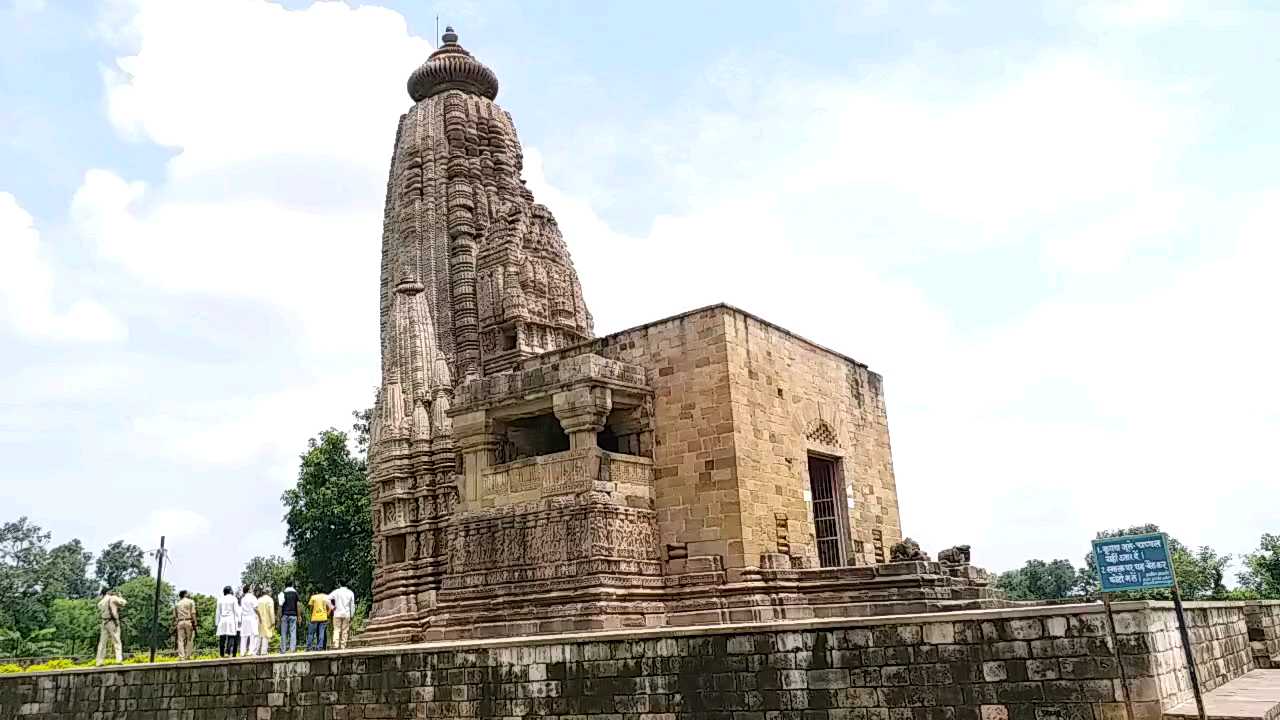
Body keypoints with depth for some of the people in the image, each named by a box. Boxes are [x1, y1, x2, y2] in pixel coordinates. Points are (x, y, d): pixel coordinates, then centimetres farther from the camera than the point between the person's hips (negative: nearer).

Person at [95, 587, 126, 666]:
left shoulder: (100, 603, 13)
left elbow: (99, 615, 21)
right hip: (113, 622, -5)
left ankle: (99, 661, 9)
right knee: (116, 641, -6)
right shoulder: (113, 598, -3)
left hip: (104, 623, 5)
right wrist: (119, 597, 13)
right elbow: (124, 603, -2)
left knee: (102, 643, 10)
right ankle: (119, 659, -17)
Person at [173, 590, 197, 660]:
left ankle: (181, 657, -8)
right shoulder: (191, 602, 6)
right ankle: (187, 656, -4)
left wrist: (174, 628, 15)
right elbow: (193, 614, -4)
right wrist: (194, 625, -5)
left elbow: (175, 617, 13)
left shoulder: (177, 604, 16)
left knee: (181, 641, 0)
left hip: (180, 623, 3)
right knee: (189, 640, 1)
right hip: (189, 622, -3)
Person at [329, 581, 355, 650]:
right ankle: (343, 646, 0)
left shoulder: (336, 592, -1)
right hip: (346, 614, 2)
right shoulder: (350, 593, 5)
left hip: (337, 614, -1)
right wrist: (351, 615, 11)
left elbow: (328, 599, -12)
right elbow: (352, 605, 6)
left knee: (336, 630, -1)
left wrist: (332, 607, -2)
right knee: (345, 631, 4)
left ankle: (336, 645, -14)